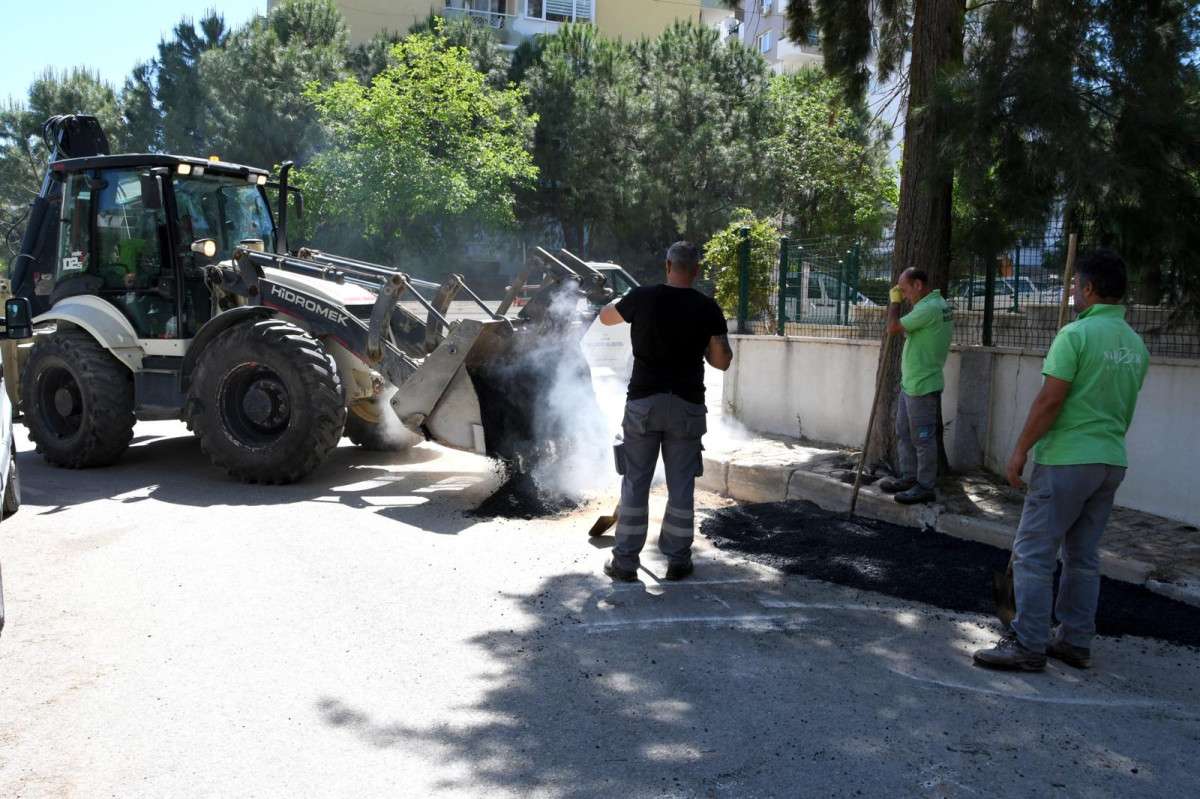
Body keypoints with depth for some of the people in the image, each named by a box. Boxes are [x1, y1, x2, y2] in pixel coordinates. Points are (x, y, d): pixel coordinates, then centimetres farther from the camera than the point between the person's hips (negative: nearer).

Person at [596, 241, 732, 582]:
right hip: (687, 404, 0)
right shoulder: (708, 308, -3)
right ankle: (678, 560, 17)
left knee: (635, 484, 7)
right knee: (681, 486, 9)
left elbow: (605, 317, 16)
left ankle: (625, 561, 12)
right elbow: (722, 360, 2)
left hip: (643, 401, 0)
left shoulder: (643, 298, -3)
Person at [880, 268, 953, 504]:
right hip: (910, 383, 11)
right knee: (904, 432, 18)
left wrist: (894, 301, -6)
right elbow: (908, 331, 18)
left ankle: (925, 487, 9)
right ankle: (909, 478, 28)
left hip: (922, 386, -11)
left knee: (922, 437, -1)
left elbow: (893, 328, -19)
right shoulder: (937, 303, 12)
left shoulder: (930, 308, -22)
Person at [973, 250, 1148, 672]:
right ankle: (1075, 642, 22)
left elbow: (1050, 400, -19)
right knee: (1084, 556, 15)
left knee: (1034, 552, -1)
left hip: (1066, 459, -8)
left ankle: (1027, 645, 1)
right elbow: (1122, 406, 17)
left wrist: (1020, 450, -12)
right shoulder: (1137, 345, 10)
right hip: (1112, 460, 8)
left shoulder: (1076, 334, -14)